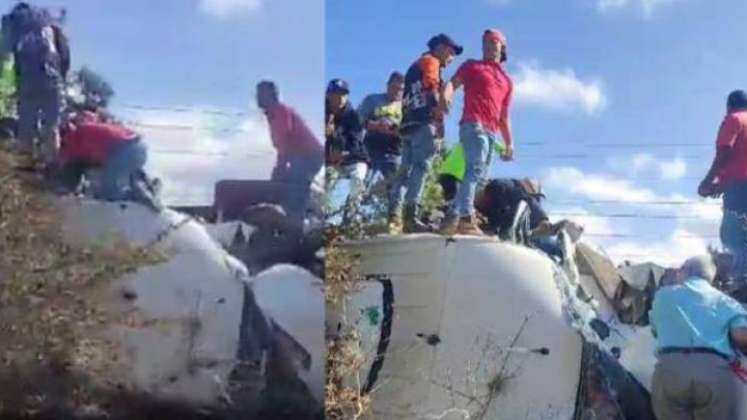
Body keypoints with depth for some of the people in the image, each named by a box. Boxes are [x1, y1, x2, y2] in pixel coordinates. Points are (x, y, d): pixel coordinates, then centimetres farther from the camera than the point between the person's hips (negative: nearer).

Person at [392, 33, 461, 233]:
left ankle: (394, 215, 1)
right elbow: (431, 91, -12)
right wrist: (440, 121, -17)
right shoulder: (431, 62, 4)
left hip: (408, 123, 9)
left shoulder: (415, 65, 30)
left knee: (407, 169, 6)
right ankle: (410, 216, -24)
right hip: (423, 123, -9)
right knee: (421, 167, -15)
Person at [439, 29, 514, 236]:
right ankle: (466, 218, -36)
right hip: (473, 124, -6)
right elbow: (453, 82, 1)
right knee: (476, 167, -25)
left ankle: (454, 218, 1)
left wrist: (509, 143, 15)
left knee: (477, 175, 1)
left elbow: (504, 116, 26)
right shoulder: (472, 66, 16)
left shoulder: (507, 81, 28)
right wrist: (445, 95, -24)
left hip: (491, 132, 6)